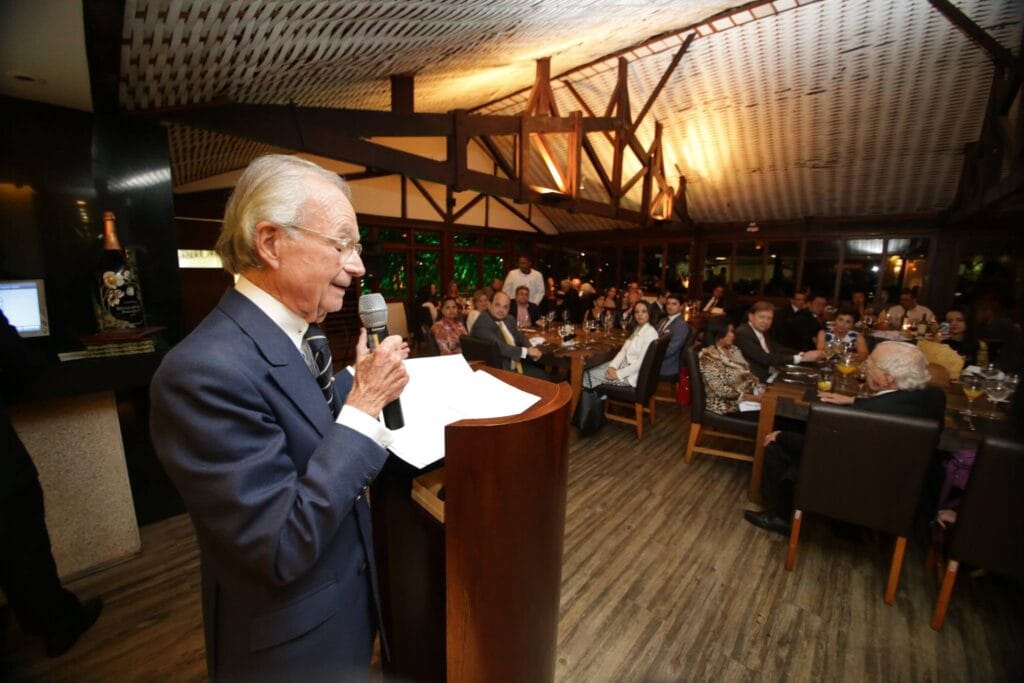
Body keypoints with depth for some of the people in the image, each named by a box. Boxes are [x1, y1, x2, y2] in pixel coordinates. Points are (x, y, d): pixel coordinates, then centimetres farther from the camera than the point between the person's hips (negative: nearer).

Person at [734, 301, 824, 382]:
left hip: (769, 375, 8)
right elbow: (765, 358, -22)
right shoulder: (742, 333, -18)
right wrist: (800, 358, -19)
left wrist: (803, 354, -10)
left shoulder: (763, 331, 10)